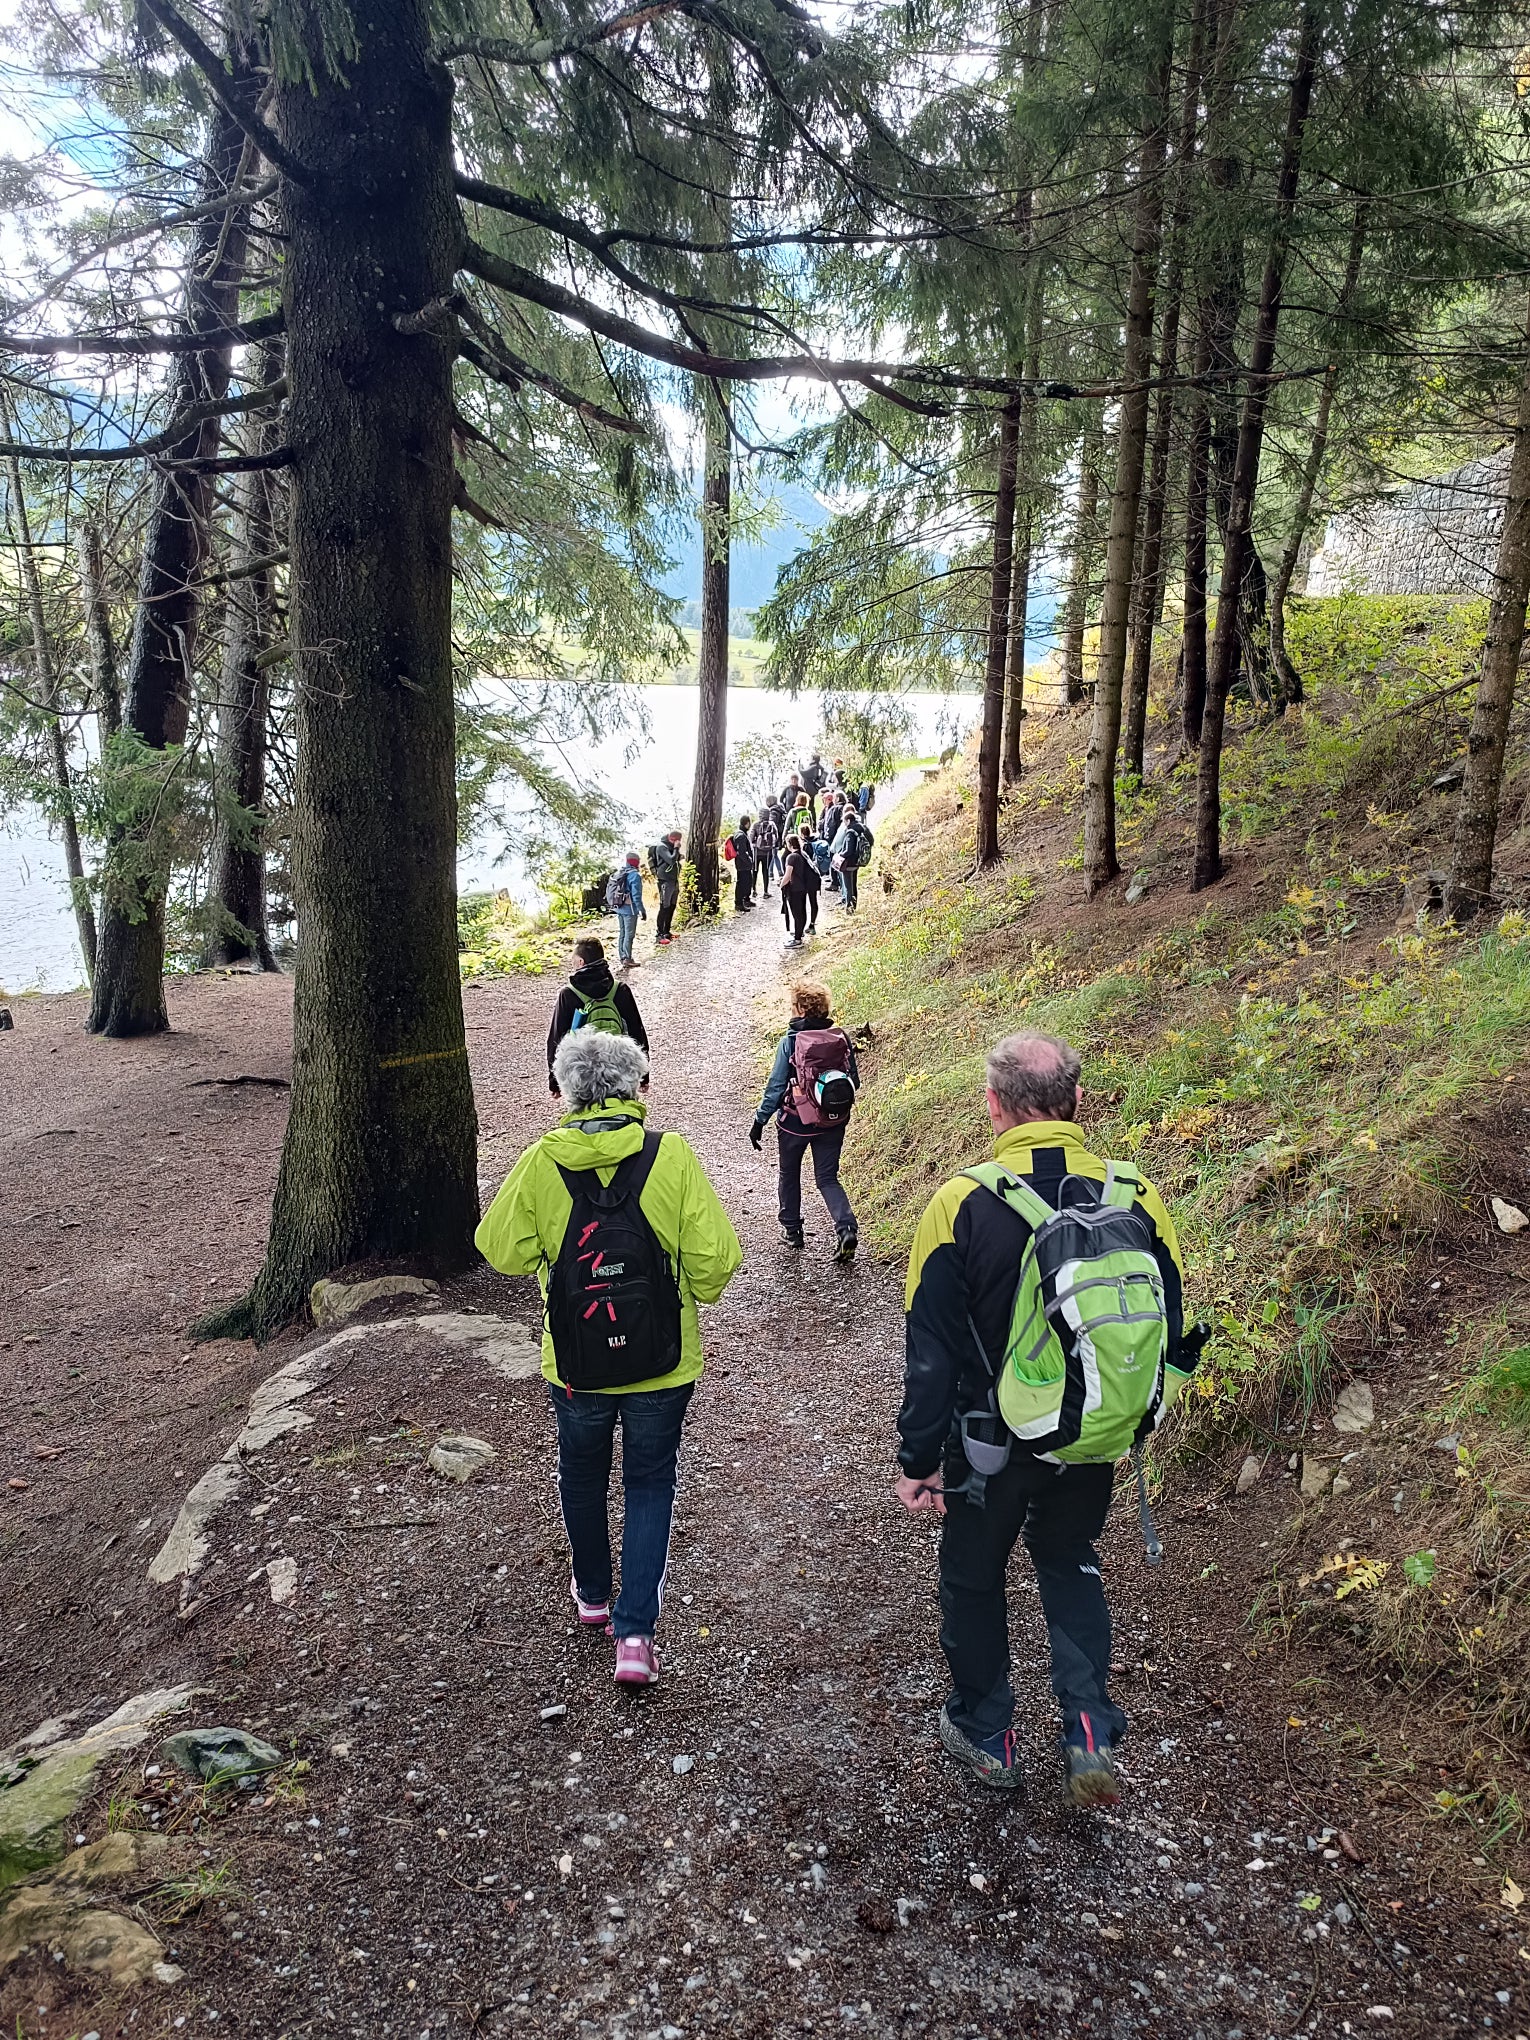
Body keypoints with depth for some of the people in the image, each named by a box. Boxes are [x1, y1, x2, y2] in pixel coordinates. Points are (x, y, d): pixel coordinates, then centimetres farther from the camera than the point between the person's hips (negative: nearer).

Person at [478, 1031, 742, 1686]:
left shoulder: (541, 1161, -13)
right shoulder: (670, 1156, -16)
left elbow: (502, 1249, -4)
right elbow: (715, 1257, -15)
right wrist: (695, 1294, 6)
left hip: (574, 1365, 1)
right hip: (663, 1363, -1)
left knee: (582, 1477, 25)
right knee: (649, 1486, 16)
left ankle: (592, 1593, 45)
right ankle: (634, 1632, 11)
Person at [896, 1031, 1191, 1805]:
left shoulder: (961, 1204, -21)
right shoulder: (1135, 1197, -10)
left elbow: (931, 1352, -15)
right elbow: (1168, 1333, 2)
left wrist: (919, 1458, -4)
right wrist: (1129, 1423, 17)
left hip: (992, 1444, -3)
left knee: (973, 1577, 21)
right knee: (1069, 1564, 28)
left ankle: (984, 1732, 37)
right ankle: (1091, 1731, 18)